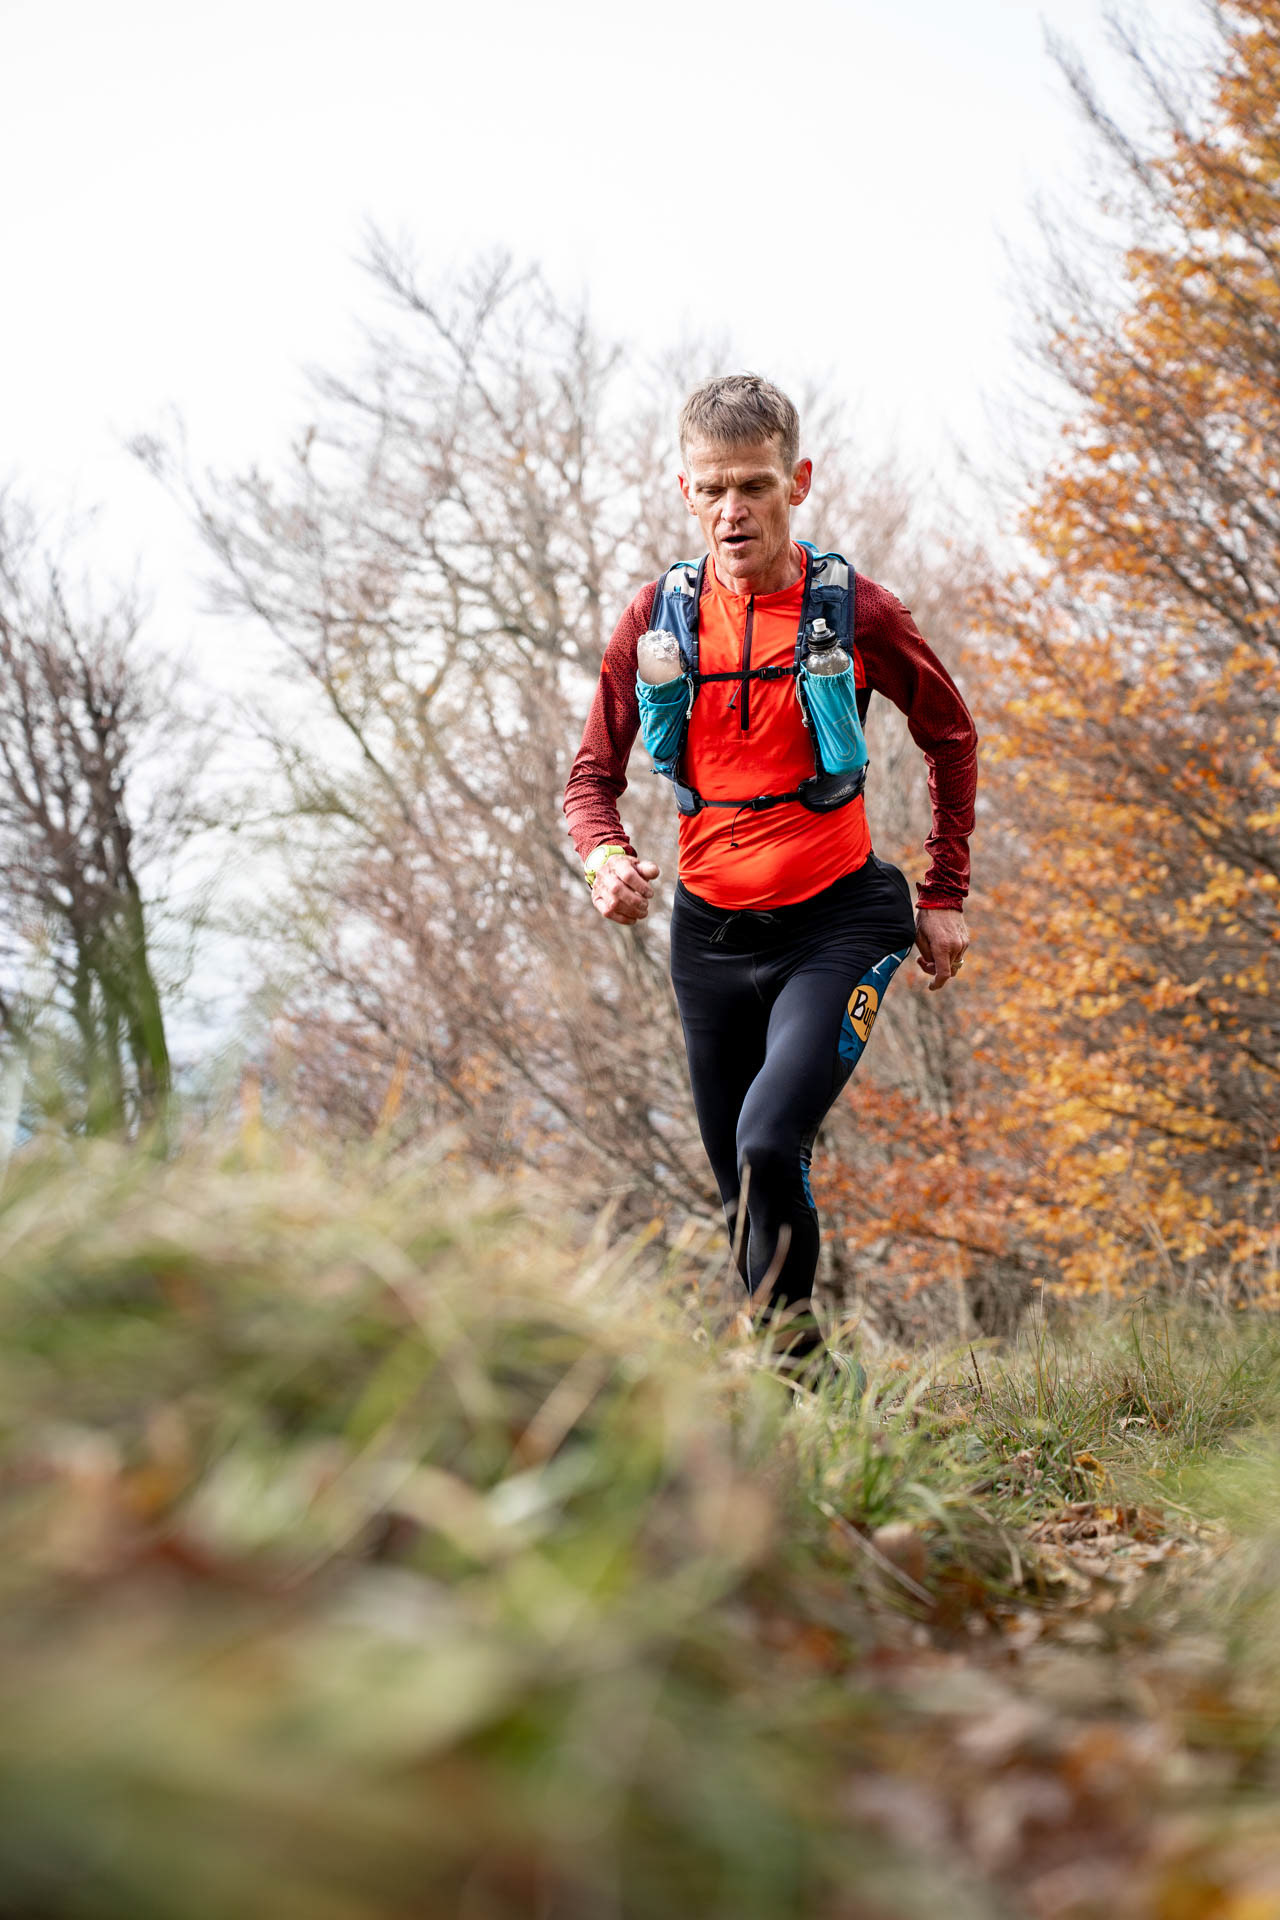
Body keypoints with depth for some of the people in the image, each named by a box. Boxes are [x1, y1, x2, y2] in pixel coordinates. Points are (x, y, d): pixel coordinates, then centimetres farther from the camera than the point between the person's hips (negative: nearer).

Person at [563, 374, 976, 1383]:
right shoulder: (661, 616, -3)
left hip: (838, 921, -3)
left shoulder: (856, 610, -8)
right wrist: (606, 857, -17)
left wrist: (944, 896, 7)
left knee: (769, 1143, -25)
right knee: (748, 1186, 11)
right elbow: (593, 775, 5)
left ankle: (785, 1343, -7)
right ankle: (801, 1372, 28)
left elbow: (952, 739, 8)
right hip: (711, 930, 4)